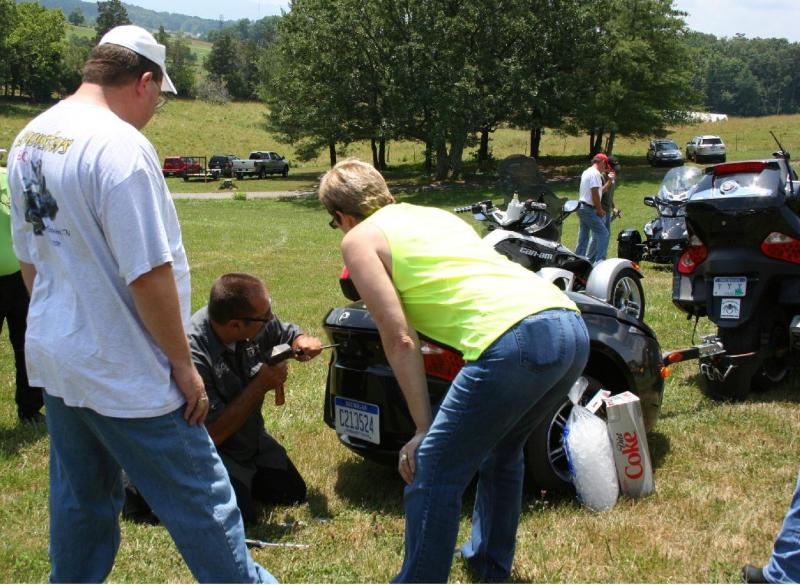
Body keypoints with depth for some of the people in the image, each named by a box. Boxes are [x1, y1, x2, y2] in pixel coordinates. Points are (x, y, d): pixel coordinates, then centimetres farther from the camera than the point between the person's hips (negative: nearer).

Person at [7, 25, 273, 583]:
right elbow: (148, 274, -23)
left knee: (81, 500, 21)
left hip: (52, 358, 9)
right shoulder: (121, 145, -21)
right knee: (200, 500, 5)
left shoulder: (28, 140, 6)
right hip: (123, 374, -9)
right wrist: (183, 364, -13)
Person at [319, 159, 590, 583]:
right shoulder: (437, 214, 31)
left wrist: (424, 429, 6)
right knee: (500, 452, 29)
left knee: (432, 475, 3)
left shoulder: (359, 238, 11)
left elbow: (400, 339, 2)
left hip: (517, 340, -9)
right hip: (572, 327, 9)